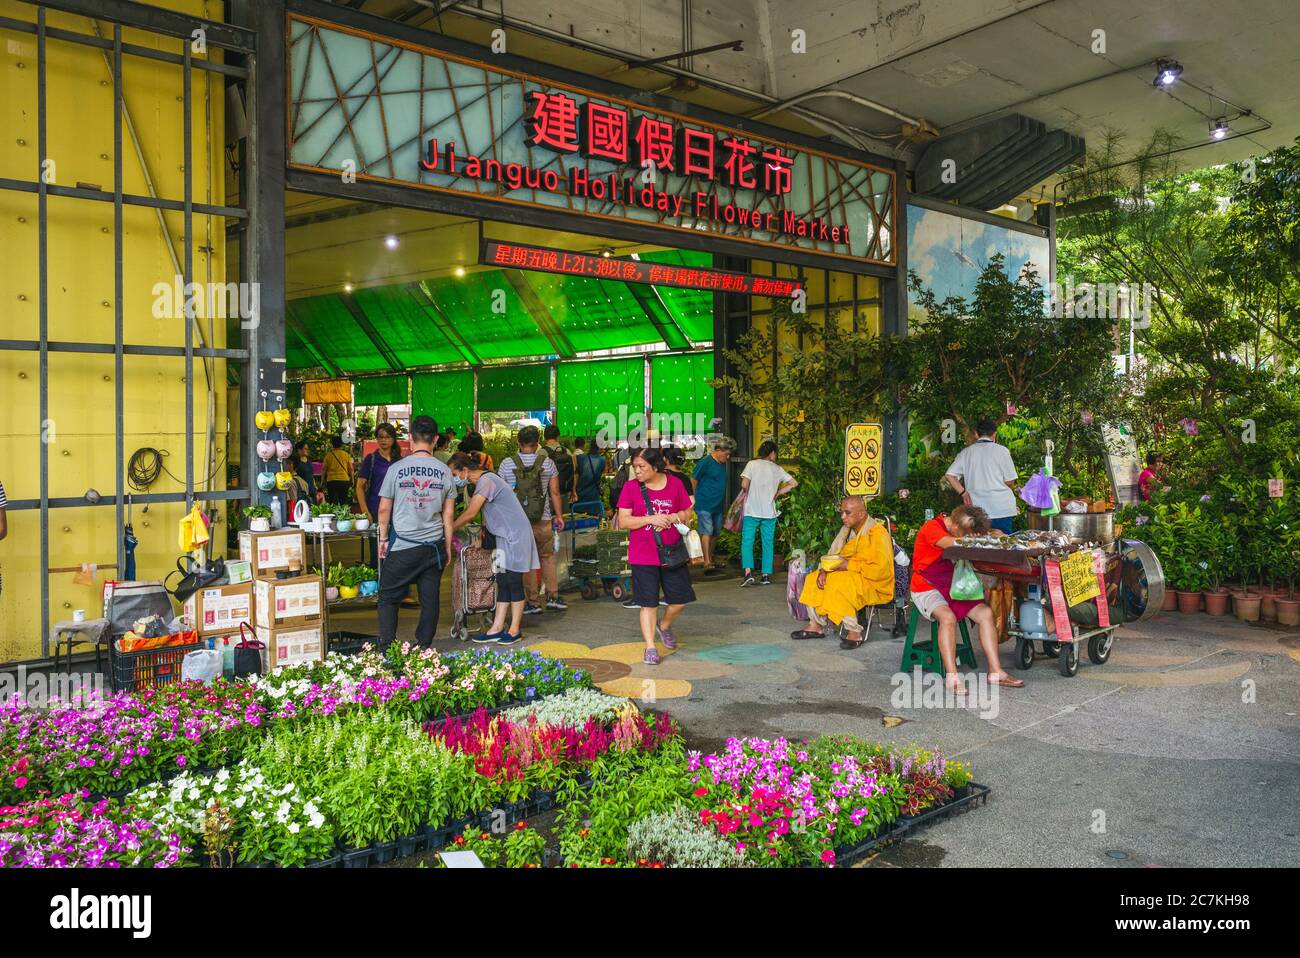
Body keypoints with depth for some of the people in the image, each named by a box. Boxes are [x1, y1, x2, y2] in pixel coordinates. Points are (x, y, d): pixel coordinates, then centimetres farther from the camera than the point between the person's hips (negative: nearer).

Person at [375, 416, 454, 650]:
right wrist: (448, 546, 13)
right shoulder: (444, 471, 0)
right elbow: (448, 513, 4)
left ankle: (386, 649, 7)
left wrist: (383, 539, 12)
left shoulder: (396, 468, -6)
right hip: (434, 546, 2)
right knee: (430, 600, 8)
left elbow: (384, 508, 0)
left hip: (402, 546, -2)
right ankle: (424, 648, 13)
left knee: (388, 597, 10)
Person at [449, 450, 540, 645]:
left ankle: (515, 630, 5)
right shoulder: (484, 481, 13)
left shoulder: (486, 481, -18)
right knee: (503, 583, 8)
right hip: (505, 536, 10)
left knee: (513, 583, -3)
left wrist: (448, 530, -13)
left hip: (515, 535, -10)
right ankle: (497, 629, 10)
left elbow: (470, 513, -21)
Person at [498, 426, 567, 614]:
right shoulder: (547, 463, -1)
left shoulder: (507, 464, -3)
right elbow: (555, 493, 1)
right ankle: (552, 596, 13)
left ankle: (533, 602, 10)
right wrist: (559, 515, 11)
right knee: (548, 556, 16)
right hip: (543, 520, 1)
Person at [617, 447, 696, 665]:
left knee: (681, 598, 6)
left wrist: (671, 518, -13)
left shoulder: (675, 484, 1)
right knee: (649, 603, 1)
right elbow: (623, 522, -5)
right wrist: (651, 519, -18)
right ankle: (650, 647, 12)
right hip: (643, 555, -2)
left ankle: (664, 625, 35)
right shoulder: (631, 487, -2)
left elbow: (687, 514, 8)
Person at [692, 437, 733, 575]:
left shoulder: (723, 464, 12)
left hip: (718, 505, 8)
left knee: (715, 533, 13)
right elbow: (693, 481, -6)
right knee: (707, 532, -12)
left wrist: (724, 503, 19)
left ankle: (711, 560, 25)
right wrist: (695, 498, -6)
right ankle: (707, 564, -15)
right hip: (704, 505, -8)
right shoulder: (705, 463, -11)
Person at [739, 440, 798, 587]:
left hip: (752, 510, -2)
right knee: (768, 543, 11)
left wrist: (748, 492, 8)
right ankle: (767, 575, 11)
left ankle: (748, 572, -15)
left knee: (747, 542, 0)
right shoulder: (777, 469, 7)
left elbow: (744, 484, -13)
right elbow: (794, 483, 9)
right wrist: (777, 494, 12)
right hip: (769, 511, 2)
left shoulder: (752, 464, -2)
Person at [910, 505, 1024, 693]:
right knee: (947, 617, -34)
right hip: (926, 589, -7)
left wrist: (996, 534, -10)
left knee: (985, 613, -10)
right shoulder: (932, 528, -17)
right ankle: (952, 677, -33)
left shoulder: (960, 530, 6)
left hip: (952, 587, 7)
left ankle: (995, 672, -9)